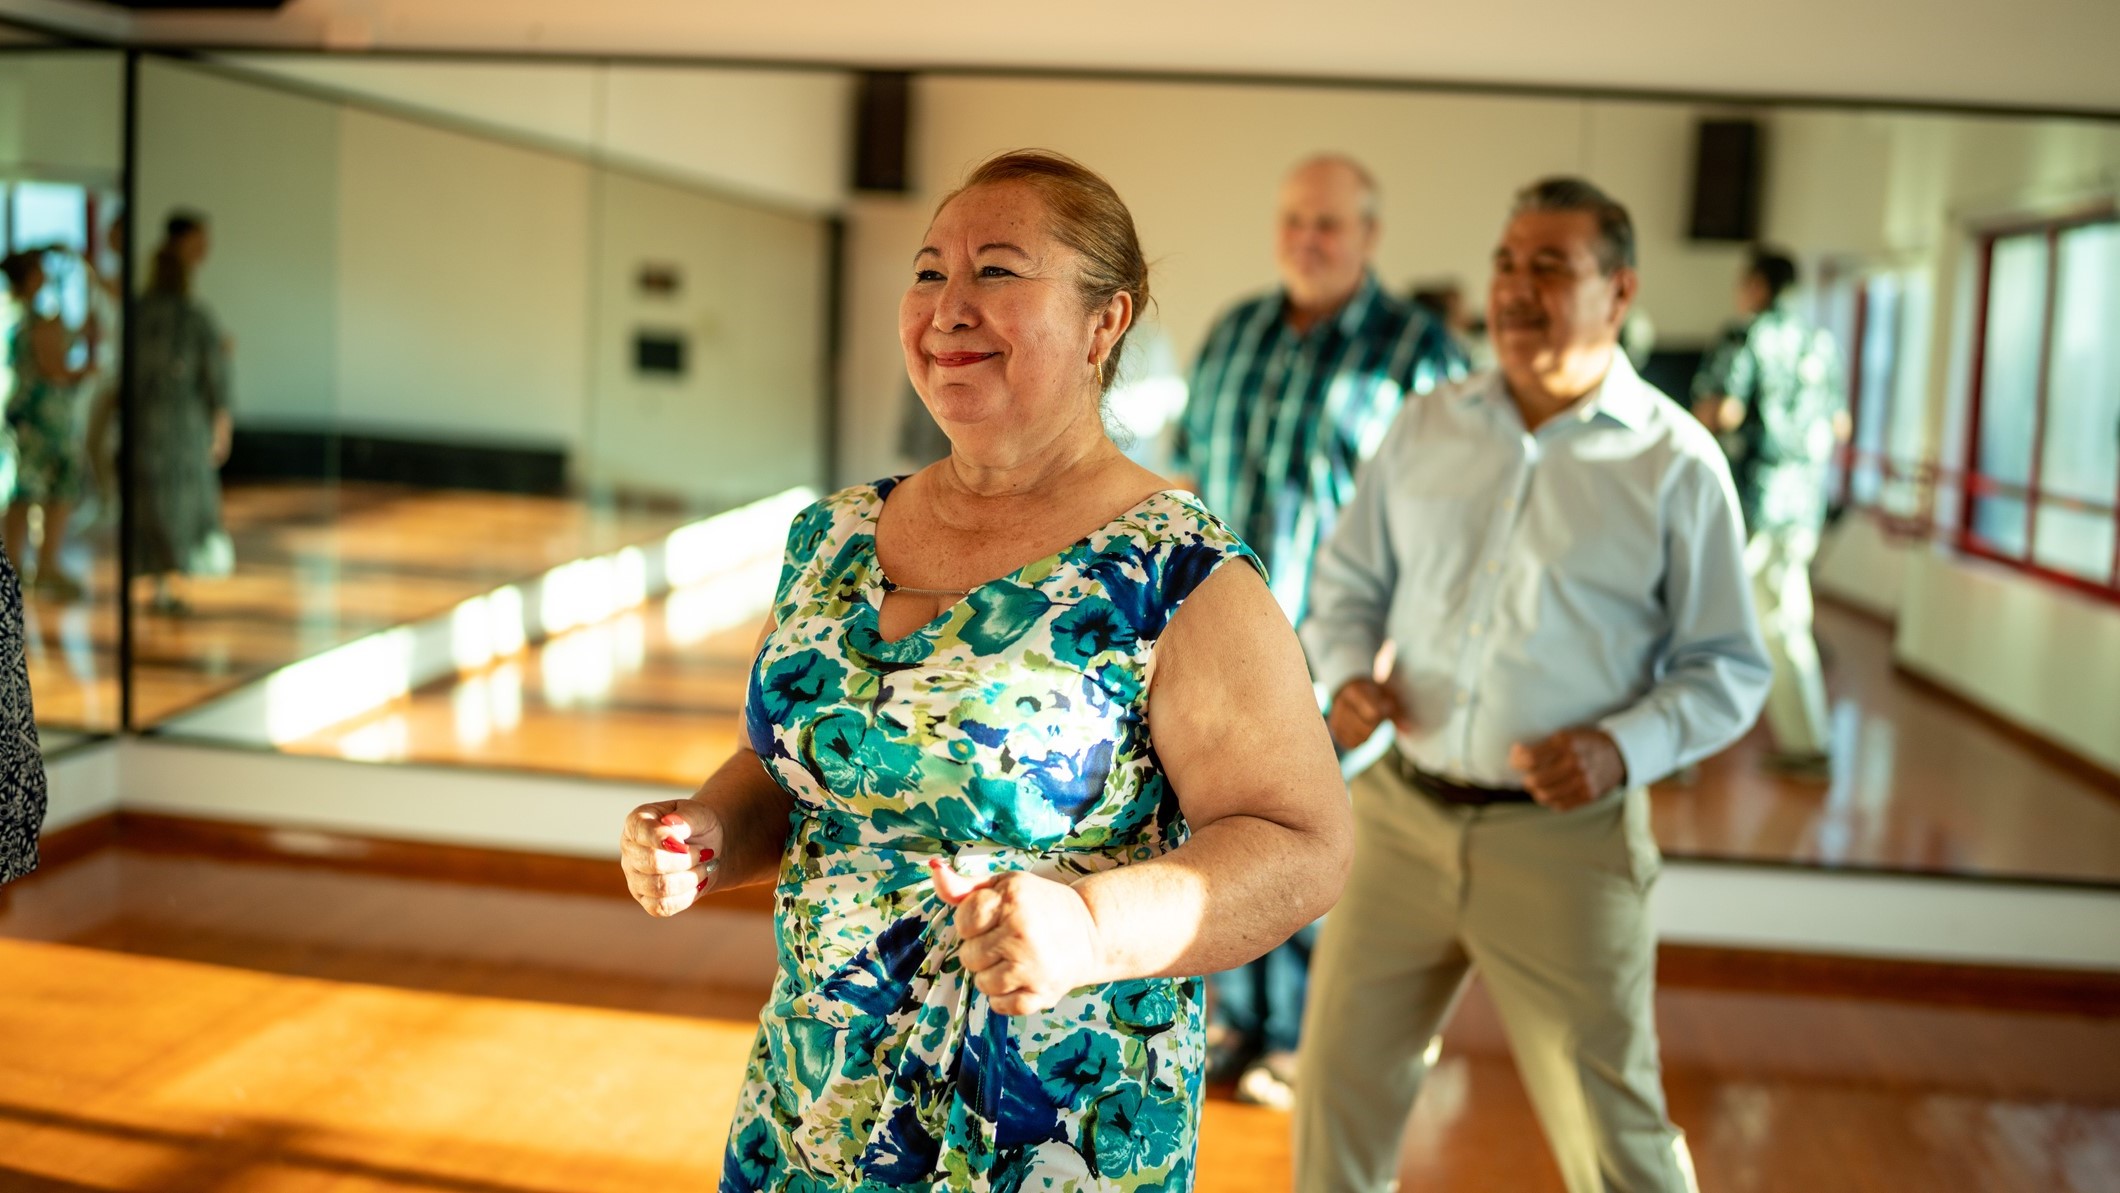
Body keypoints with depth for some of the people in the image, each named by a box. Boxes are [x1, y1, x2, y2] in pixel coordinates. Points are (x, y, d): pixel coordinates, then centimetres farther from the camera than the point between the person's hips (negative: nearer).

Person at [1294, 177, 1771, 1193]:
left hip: (1563, 840, -3)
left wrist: (1624, 748, -17)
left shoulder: (1675, 463, -4)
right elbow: (1346, 582, 16)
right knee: (1338, 1088, 13)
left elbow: (1730, 668, -1)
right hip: (1400, 816, 4)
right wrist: (1348, 674, -5)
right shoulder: (1425, 428, 6)